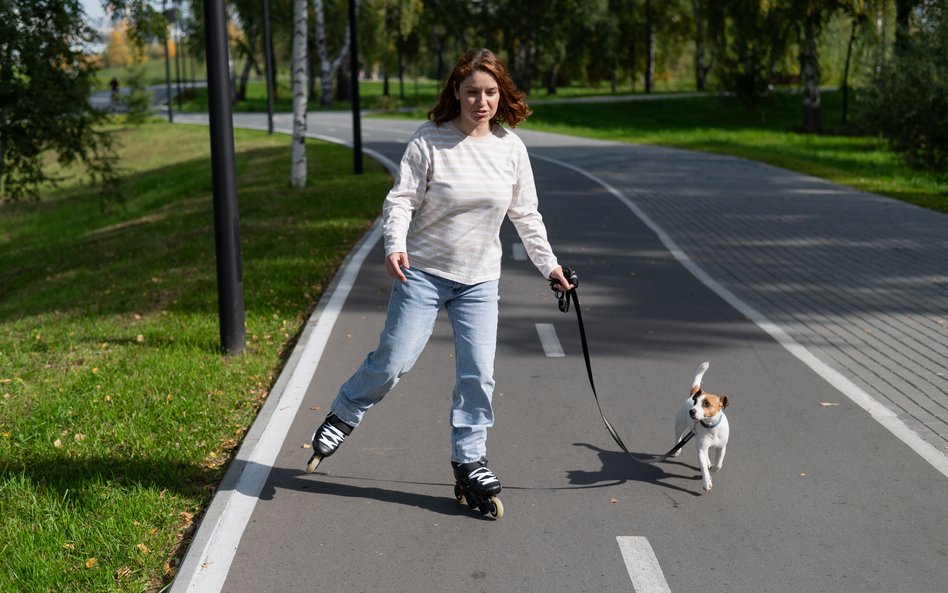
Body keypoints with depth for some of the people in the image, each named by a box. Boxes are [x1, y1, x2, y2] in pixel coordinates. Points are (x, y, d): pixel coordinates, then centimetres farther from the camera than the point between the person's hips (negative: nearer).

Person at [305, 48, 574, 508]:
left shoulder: (511, 147, 2)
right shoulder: (429, 141, -10)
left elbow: (525, 215, 12)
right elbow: (401, 199, -10)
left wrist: (548, 264, 13)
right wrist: (395, 245, -27)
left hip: (480, 280, 4)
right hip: (423, 271, -3)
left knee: (478, 373, 1)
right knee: (394, 360, -4)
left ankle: (469, 457, 18)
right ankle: (342, 417, 24)